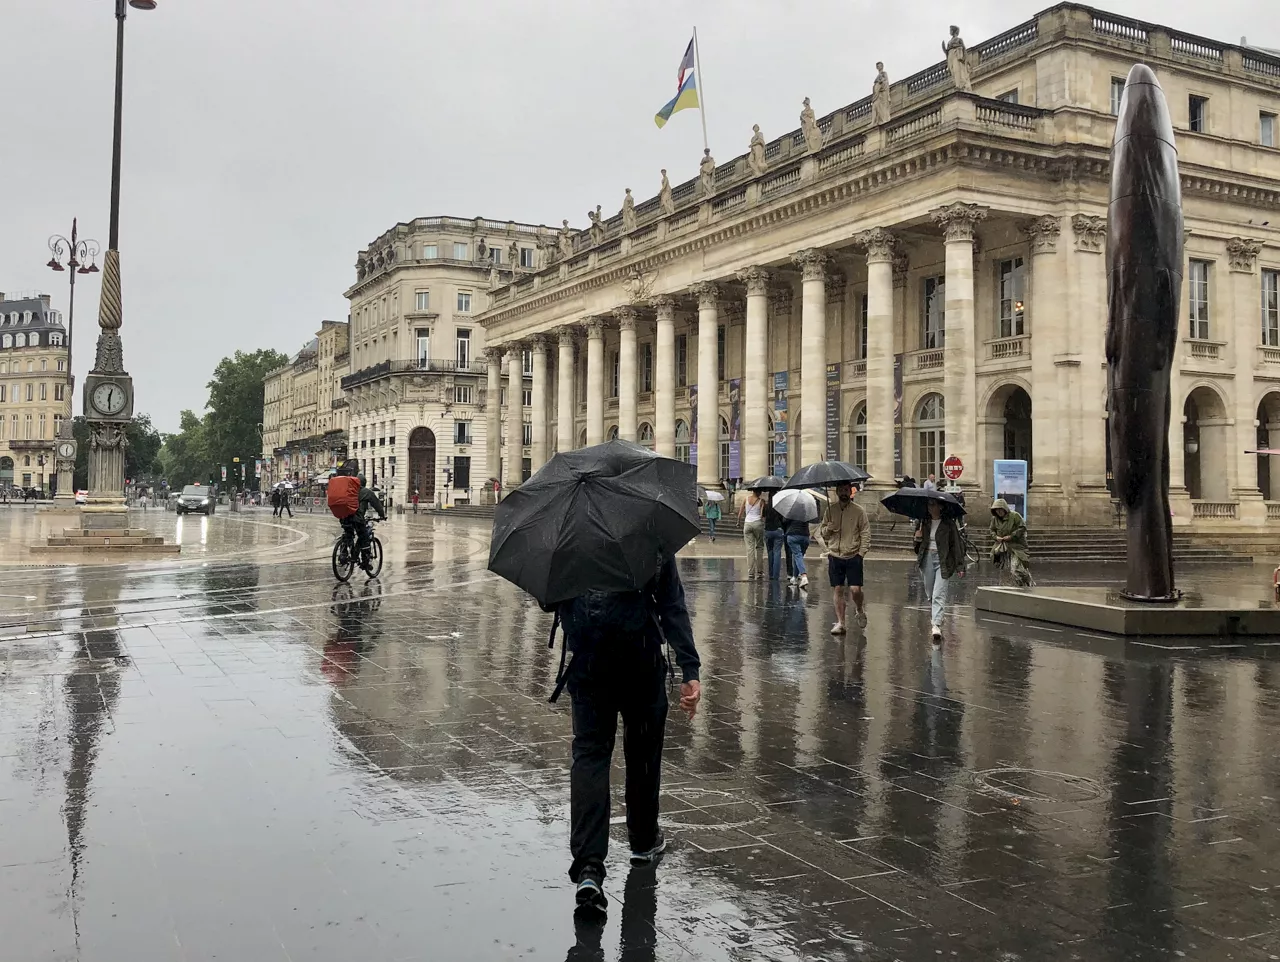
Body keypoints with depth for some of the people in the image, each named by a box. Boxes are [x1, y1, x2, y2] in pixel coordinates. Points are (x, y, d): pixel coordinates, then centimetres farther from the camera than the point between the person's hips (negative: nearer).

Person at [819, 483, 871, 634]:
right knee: (838, 590, 3)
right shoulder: (830, 509, 7)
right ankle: (840, 623, 10)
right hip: (835, 556, 2)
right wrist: (828, 528, -11)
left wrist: (862, 552, -8)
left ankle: (859, 610, 23)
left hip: (853, 556, -2)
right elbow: (822, 531, 12)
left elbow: (865, 533, 0)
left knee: (855, 589, -8)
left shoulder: (858, 510, -1)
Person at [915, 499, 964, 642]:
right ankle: (935, 614, 38)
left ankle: (936, 625, -18)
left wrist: (959, 565, -7)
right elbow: (919, 545, 16)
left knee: (939, 594, -13)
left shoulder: (948, 523, -5)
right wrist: (918, 538, -8)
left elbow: (956, 544, -4)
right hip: (928, 559, 5)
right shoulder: (925, 523, 8)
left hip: (943, 560, -5)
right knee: (930, 593, 14)